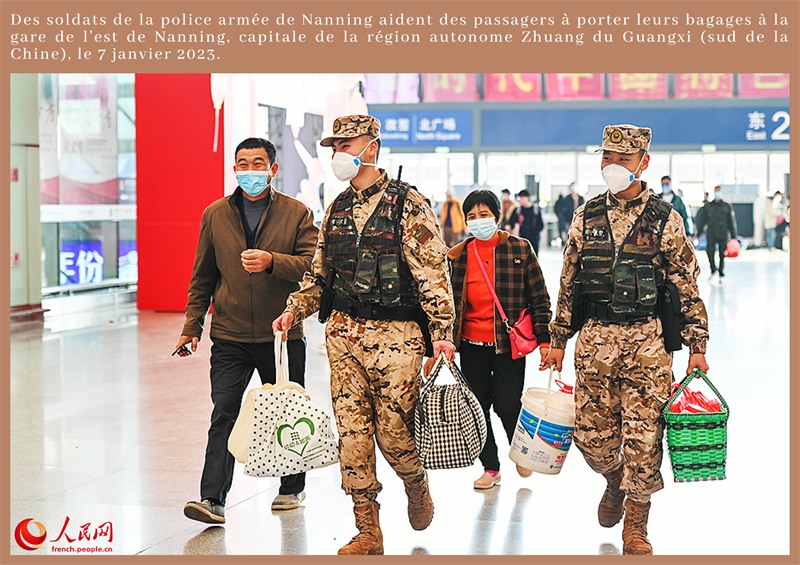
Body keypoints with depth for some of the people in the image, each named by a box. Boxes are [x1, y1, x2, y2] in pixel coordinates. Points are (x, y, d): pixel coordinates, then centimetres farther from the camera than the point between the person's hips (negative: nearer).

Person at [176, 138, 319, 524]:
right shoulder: (215, 215, 8)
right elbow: (203, 276, 13)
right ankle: (213, 499, -11)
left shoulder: (297, 213, 1)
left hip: (282, 334, -1)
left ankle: (292, 488, 30)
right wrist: (192, 325, 9)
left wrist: (272, 261, -26)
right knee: (224, 415, -9)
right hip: (230, 336, 1)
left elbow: (313, 265, -10)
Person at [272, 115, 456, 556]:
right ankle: (368, 532, 9)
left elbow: (433, 272, -8)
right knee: (352, 433, 2)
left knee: (394, 430, -3)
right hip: (344, 333, 5)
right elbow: (319, 273, 19)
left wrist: (442, 331, -12)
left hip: (395, 335, -5)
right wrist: (294, 310, 4)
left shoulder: (407, 204, -5)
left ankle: (417, 487, 30)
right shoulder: (337, 209, 13)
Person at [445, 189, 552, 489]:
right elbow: (452, 302, 12)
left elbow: (539, 296, 0)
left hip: (509, 343, -3)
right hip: (471, 345, 3)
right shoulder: (458, 256, 6)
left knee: (507, 405, -4)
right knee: (476, 407, 6)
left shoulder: (519, 249, -2)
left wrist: (544, 339, -5)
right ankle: (490, 467, 22)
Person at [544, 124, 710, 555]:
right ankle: (615, 480, 37)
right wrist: (558, 340, 12)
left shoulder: (664, 219, -1)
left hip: (647, 340, -2)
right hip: (594, 340, 3)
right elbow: (568, 285, 13)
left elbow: (688, 286, 3)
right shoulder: (586, 217, 7)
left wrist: (696, 345, -1)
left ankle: (635, 527, 12)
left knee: (642, 435, -3)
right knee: (590, 432, 4)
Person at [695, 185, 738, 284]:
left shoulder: (727, 207, 8)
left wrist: (733, 236, 7)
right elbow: (702, 220, 10)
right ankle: (713, 271, 2)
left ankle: (721, 275, 10)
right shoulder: (707, 206, 8)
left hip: (723, 235, 0)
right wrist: (698, 233, 4)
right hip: (711, 234, 0)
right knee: (710, 252, -14)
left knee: (722, 255, 0)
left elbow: (731, 222, 10)